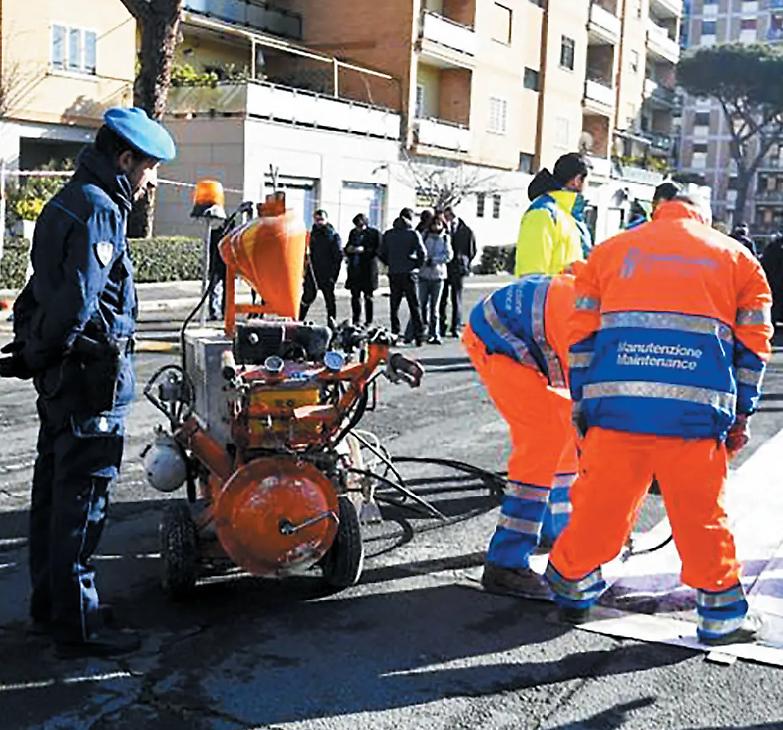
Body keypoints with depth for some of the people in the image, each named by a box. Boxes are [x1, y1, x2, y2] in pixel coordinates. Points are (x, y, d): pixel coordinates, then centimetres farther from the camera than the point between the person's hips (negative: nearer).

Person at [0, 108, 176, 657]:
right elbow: (80, 298, -23)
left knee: (55, 488, 17)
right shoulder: (100, 209, -15)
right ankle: (78, 626, 5)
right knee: (84, 496, -4)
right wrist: (46, 354, -10)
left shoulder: (65, 202, 17)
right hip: (92, 374, -10)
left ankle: (50, 604, 30)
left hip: (60, 374, 10)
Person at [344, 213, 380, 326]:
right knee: (355, 296, 8)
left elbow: (377, 250, -10)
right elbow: (347, 248, 20)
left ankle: (368, 321, 9)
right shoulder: (353, 233, 12)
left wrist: (364, 250, -20)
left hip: (368, 269, -5)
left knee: (368, 296, 3)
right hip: (354, 269, 5)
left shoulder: (374, 233, -5)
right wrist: (348, 249, -3)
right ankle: (356, 320, 17)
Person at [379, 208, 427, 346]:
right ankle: (418, 335, 2)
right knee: (414, 306, 4)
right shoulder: (413, 234, -6)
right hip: (410, 273, -3)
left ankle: (395, 333, 8)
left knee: (394, 305, 10)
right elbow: (422, 253, -12)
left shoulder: (388, 234, 5)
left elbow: (381, 254, 4)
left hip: (393, 274, 3)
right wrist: (418, 265, 4)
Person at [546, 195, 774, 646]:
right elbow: (753, 342, 13)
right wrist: (741, 415, 16)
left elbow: (582, 335, 15)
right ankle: (724, 615, 22)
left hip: (616, 403, 1)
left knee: (601, 505, 12)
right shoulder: (737, 257, 20)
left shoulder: (610, 251, 21)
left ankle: (571, 588, 27)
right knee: (703, 514, 10)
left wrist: (582, 404, 17)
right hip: (697, 410, -1)